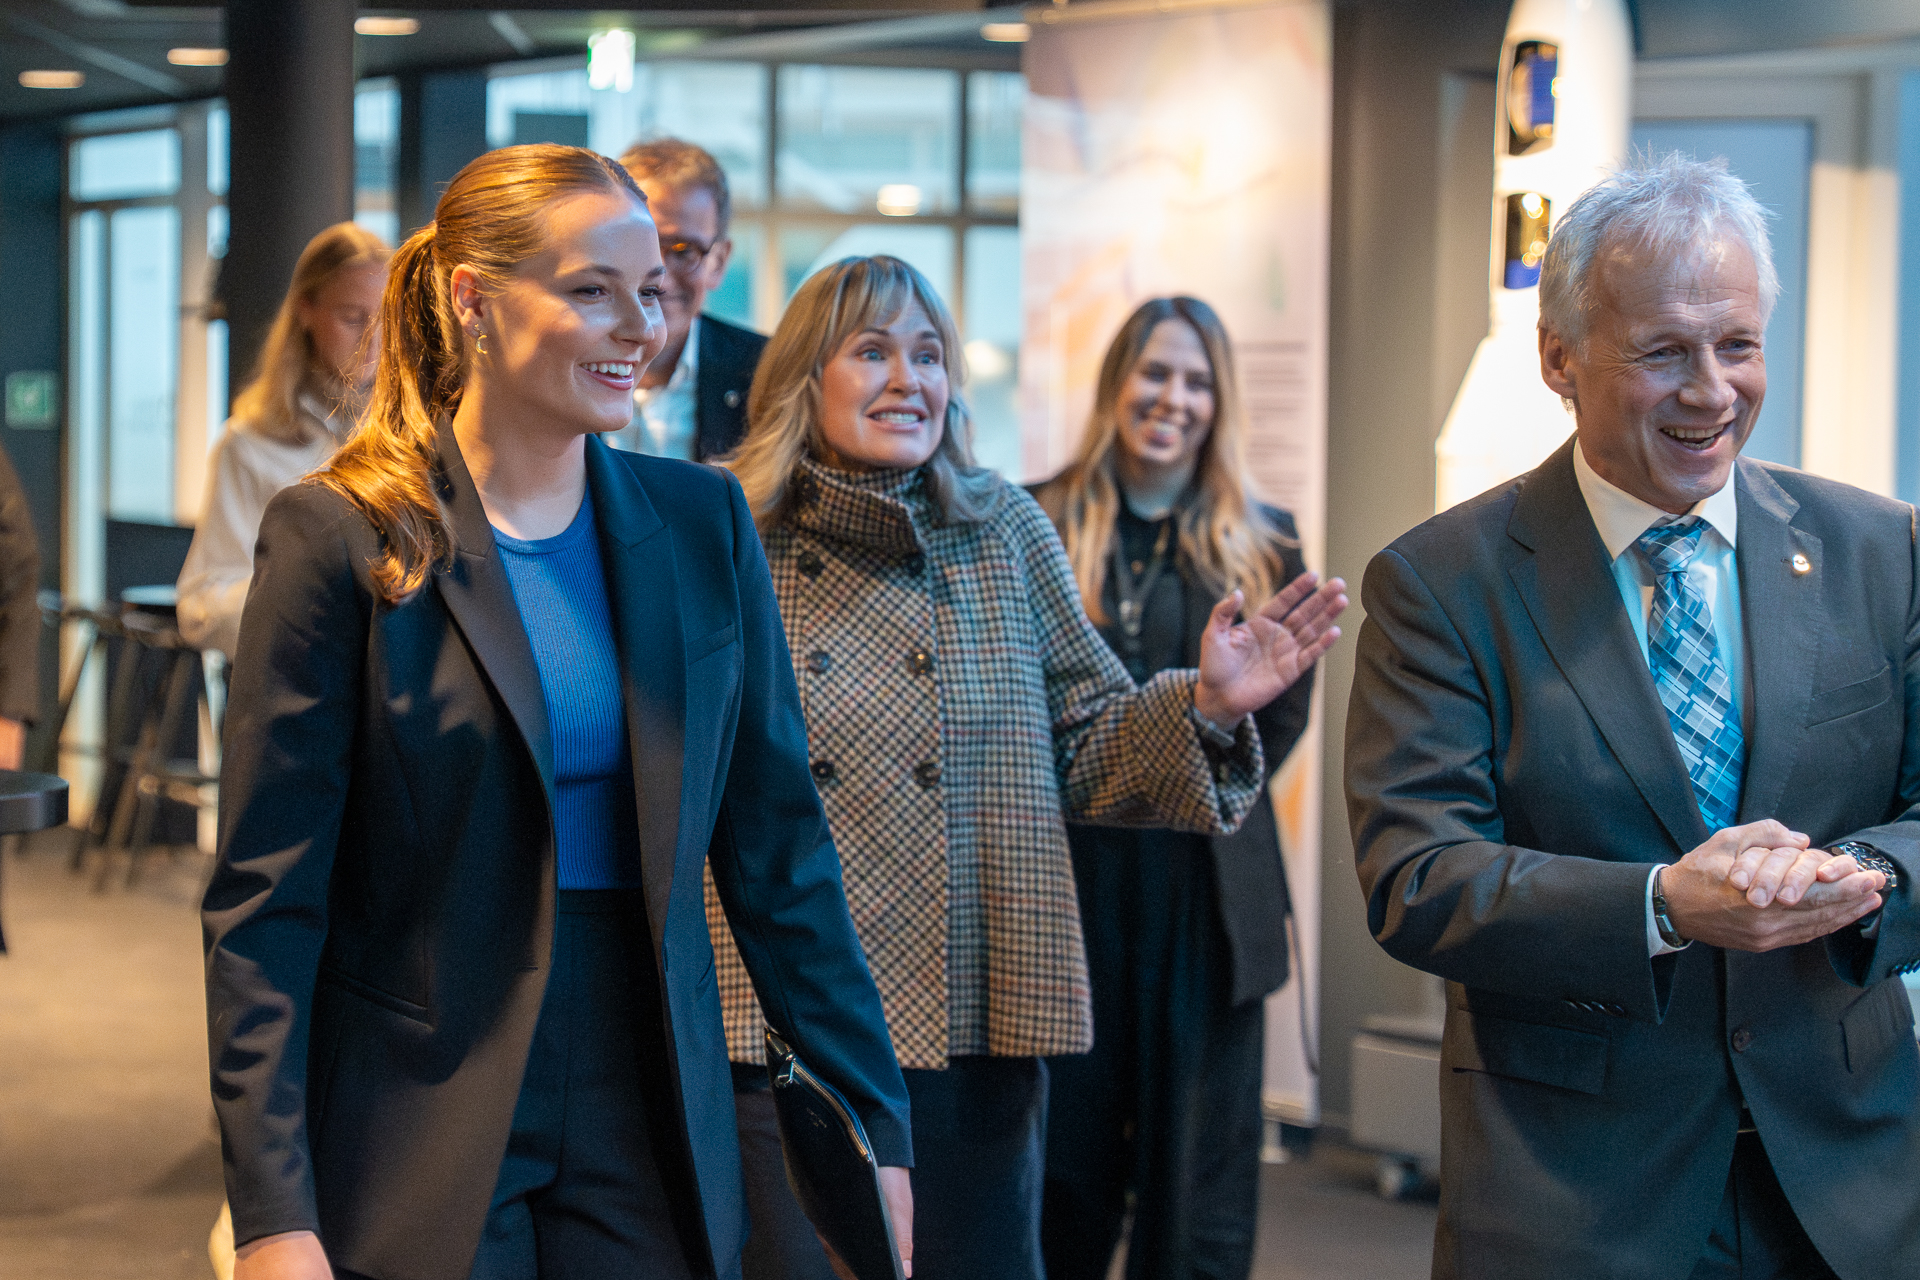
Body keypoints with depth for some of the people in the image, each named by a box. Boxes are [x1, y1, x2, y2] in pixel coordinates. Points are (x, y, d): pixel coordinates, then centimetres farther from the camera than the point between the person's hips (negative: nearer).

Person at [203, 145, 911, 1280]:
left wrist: (876, 1126, 5)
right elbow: (263, 899, -9)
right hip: (416, 1134, -3)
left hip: (648, 1128, 4)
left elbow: (778, 846, 8)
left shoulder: (704, 524, 5)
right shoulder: (341, 538, -7)